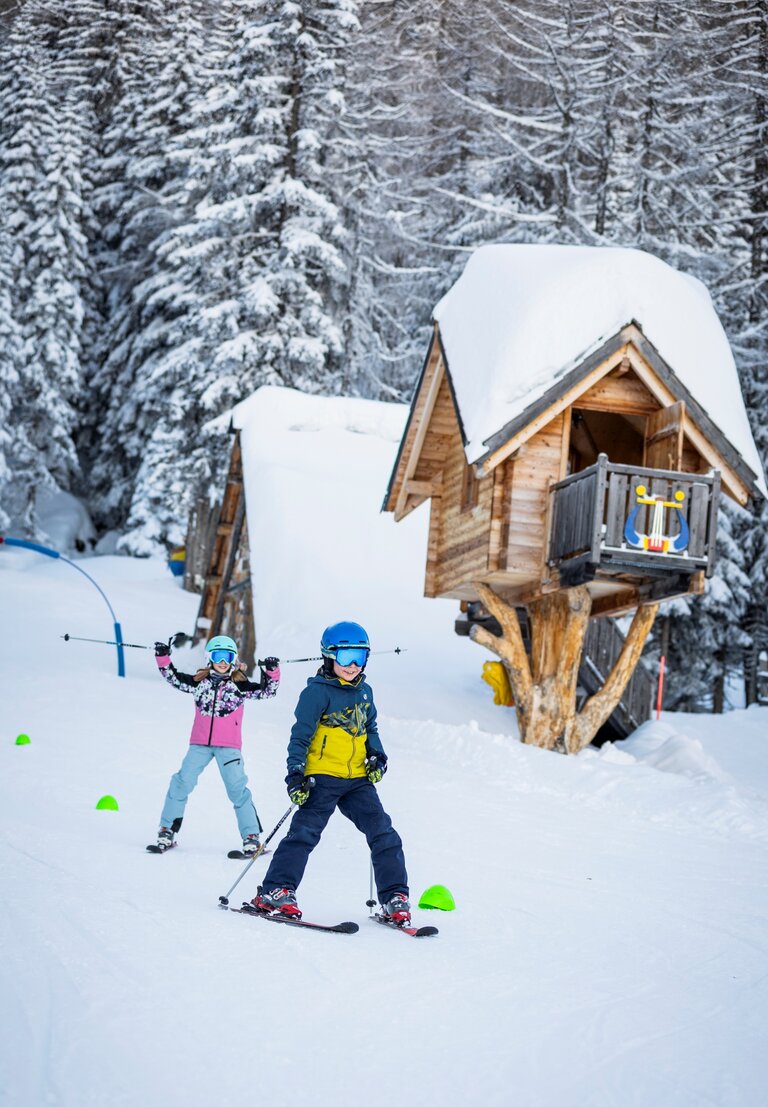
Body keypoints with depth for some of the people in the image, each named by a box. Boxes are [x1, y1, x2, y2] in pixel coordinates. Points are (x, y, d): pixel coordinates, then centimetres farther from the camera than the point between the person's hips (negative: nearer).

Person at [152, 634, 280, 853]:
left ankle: (251, 837, -2)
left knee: (237, 788, -9)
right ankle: (167, 831, 7)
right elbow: (174, 679, 16)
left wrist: (271, 672, -17)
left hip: (228, 746, -2)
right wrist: (163, 658, 7)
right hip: (200, 744, 2)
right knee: (182, 783, -5)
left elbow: (266, 691, -2)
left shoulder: (239, 685, 1)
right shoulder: (200, 681, 7)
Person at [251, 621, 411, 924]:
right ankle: (274, 891, -8)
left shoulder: (364, 692, 15)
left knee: (383, 833, -1)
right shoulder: (318, 691, -6)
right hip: (322, 776, -6)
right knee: (305, 831, -12)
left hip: (358, 778, 6)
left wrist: (377, 756, 9)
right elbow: (301, 734, -7)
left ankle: (394, 897, 4)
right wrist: (296, 773, -15)